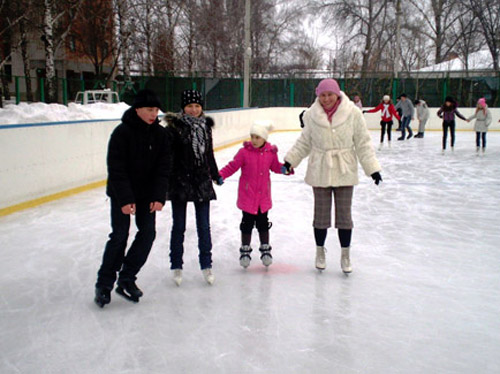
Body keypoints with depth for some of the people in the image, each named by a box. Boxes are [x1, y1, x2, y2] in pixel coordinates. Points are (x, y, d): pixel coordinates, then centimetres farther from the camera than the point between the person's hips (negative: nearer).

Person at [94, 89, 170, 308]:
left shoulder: (159, 134, -4)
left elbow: (162, 168, -4)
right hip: (121, 193, -5)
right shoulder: (122, 133, -17)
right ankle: (104, 284, 9)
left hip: (147, 193, 5)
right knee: (119, 236, -5)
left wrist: (159, 196, -13)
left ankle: (126, 279, 14)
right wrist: (125, 199, -23)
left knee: (148, 232, 0)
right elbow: (116, 169, -18)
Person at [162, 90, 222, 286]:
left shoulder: (205, 126, 7)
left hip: (202, 182, 4)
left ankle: (206, 265, 20)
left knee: (204, 226, 8)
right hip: (180, 182, -4)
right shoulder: (175, 126, -9)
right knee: (179, 227, 7)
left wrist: (215, 175, 26)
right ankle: (176, 266, 21)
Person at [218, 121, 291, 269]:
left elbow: (275, 166, 11)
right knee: (247, 223, 7)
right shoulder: (244, 152, -11)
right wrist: (220, 175, -21)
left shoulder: (271, 153, -3)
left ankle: (265, 249, 29)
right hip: (247, 195, -2)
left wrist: (285, 169, -9)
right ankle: (245, 250, 22)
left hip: (263, 196, 2)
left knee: (263, 223, 14)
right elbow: (232, 166, -9)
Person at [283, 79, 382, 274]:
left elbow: (363, 143, -3)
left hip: (344, 172, -1)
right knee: (321, 214, 11)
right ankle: (320, 251, 31)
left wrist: (372, 168, -6)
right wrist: (290, 161, 4)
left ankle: (345, 254, 25)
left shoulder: (353, 113, -9)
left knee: (344, 214, 8)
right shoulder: (312, 115, -5)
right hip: (320, 171, 1)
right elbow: (304, 142, 8)